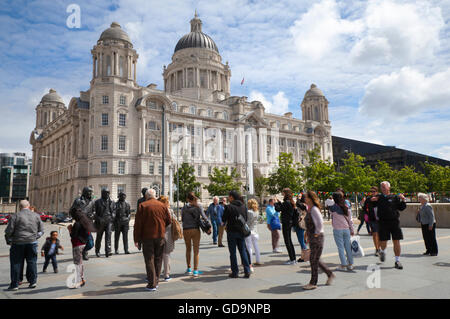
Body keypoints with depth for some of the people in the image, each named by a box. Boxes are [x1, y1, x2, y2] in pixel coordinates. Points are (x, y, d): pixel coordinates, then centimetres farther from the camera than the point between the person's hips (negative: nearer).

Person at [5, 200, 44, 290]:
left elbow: (9, 231, -6)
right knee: (32, 262, 11)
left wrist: (9, 241, 10)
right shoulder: (36, 216, 5)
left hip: (18, 243, -3)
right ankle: (33, 281, 14)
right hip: (32, 242, 3)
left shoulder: (15, 216, -6)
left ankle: (14, 284, 11)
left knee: (16, 263, 7)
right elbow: (41, 230, 9)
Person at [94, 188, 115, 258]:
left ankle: (108, 252, -19)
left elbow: (113, 211, 19)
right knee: (99, 237, 11)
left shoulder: (111, 202, 11)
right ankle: (97, 251, 30)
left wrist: (113, 216, 0)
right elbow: (94, 212, 2)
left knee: (108, 235, -14)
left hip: (109, 221, 1)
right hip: (100, 222, -1)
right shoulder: (98, 202, 3)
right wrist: (98, 219, -10)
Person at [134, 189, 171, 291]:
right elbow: (169, 221, 5)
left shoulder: (142, 206, -5)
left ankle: (152, 284, 4)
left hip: (147, 237, -3)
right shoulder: (163, 206, 4)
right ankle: (156, 281, 21)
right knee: (158, 260, 14)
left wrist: (136, 239, -4)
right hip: (160, 236, 3)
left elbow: (138, 224, -8)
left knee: (149, 260, 4)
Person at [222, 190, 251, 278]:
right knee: (243, 251, 11)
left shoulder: (229, 207, -14)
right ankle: (247, 271, 9)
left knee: (233, 252, 5)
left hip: (232, 232, -4)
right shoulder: (243, 206, 3)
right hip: (241, 232, 5)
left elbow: (224, 219, -7)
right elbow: (246, 219, 10)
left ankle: (235, 272, 8)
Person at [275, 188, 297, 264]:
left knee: (287, 242, -3)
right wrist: (279, 202, 16)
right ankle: (293, 259, 23)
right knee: (289, 241, 16)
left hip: (286, 223, -10)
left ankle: (292, 260, 1)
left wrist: (276, 203, -4)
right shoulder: (291, 202, 10)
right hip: (289, 223, 10)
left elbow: (278, 209, -21)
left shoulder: (287, 202, -19)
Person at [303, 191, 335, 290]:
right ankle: (330, 275, 31)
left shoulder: (314, 209, -17)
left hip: (317, 238, -9)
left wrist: (316, 234, -16)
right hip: (312, 238, 9)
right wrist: (308, 236, 18)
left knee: (313, 259, -1)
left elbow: (320, 223, -25)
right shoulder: (309, 209, 11)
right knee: (315, 260, 16)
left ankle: (313, 283, 10)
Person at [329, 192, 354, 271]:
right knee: (348, 247, 11)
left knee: (340, 247, 1)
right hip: (346, 229, 4)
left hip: (337, 230, -4)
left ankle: (343, 265, 3)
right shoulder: (346, 207, 4)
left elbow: (331, 212, 13)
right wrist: (352, 230, 16)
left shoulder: (333, 207, -10)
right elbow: (350, 219, 9)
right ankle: (350, 264, 18)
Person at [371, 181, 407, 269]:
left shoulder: (395, 197, 6)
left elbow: (401, 208, 5)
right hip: (383, 222, 1)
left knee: (396, 241, 0)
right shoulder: (379, 197, 9)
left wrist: (403, 200, -11)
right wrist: (371, 200, -4)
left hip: (394, 221, 0)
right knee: (383, 242, 2)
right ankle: (382, 252, 35)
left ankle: (397, 261, 12)